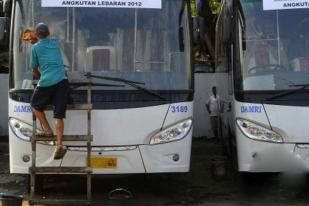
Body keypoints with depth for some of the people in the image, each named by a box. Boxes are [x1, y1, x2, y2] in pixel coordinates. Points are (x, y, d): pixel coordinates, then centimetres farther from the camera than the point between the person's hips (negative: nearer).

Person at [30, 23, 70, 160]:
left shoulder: (35, 47, 5)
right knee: (59, 116, 1)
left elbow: (34, 70, 13)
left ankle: (47, 130, 13)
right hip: (62, 82, 3)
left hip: (45, 83, -3)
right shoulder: (56, 43, 16)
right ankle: (59, 145, -11)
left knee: (35, 106, 24)